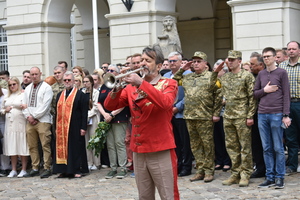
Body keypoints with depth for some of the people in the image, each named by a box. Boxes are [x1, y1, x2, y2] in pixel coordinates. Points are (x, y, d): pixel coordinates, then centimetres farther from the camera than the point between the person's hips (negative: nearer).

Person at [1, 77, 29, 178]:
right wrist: (5, 110, 2)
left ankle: (23, 170, 4)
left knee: (22, 147, -3)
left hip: (20, 124, -5)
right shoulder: (6, 97, 17)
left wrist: (25, 107, -23)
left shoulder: (23, 95, 0)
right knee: (12, 147, 6)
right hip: (9, 124, 5)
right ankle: (13, 170, 12)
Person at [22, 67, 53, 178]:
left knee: (45, 145, -7)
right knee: (32, 146, 7)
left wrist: (34, 116, -10)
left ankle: (47, 168, -4)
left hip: (43, 120, -6)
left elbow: (45, 105, -10)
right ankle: (35, 168, 13)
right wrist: (28, 116, -1)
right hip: (30, 121, 6)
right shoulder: (27, 89, 18)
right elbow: (24, 104, 16)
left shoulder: (46, 87, -2)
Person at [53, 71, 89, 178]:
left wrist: (83, 127, -11)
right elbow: (57, 112, 17)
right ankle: (64, 170, 11)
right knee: (62, 148, 4)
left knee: (76, 148, -1)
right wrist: (56, 127, 10)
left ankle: (77, 170, 5)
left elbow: (84, 112, -5)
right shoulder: (60, 95, 16)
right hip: (61, 127, 5)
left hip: (75, 127, -5)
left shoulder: (80, 94, 0)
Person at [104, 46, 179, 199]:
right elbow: (110, 106, 4)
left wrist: (141, 83, -24)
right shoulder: (132, 87, 11)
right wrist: (117, 87, -14)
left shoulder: (168, 84, -2)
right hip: (138, 150, 5)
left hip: (160, 150, -5)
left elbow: (165, 103, -23)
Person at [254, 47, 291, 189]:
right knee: (267, 148, 6)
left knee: (278, 148, 0)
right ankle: (270, 177, 12)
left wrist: (286, 115, -8)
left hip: (277, 115, -4)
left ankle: (279, 177, 6)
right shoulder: (261, 74, 14)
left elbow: (286, 95, -2)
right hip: (262, 115, 4)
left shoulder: (281, 73, 1)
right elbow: (255, 94, 15)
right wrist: (265, 90, -5)